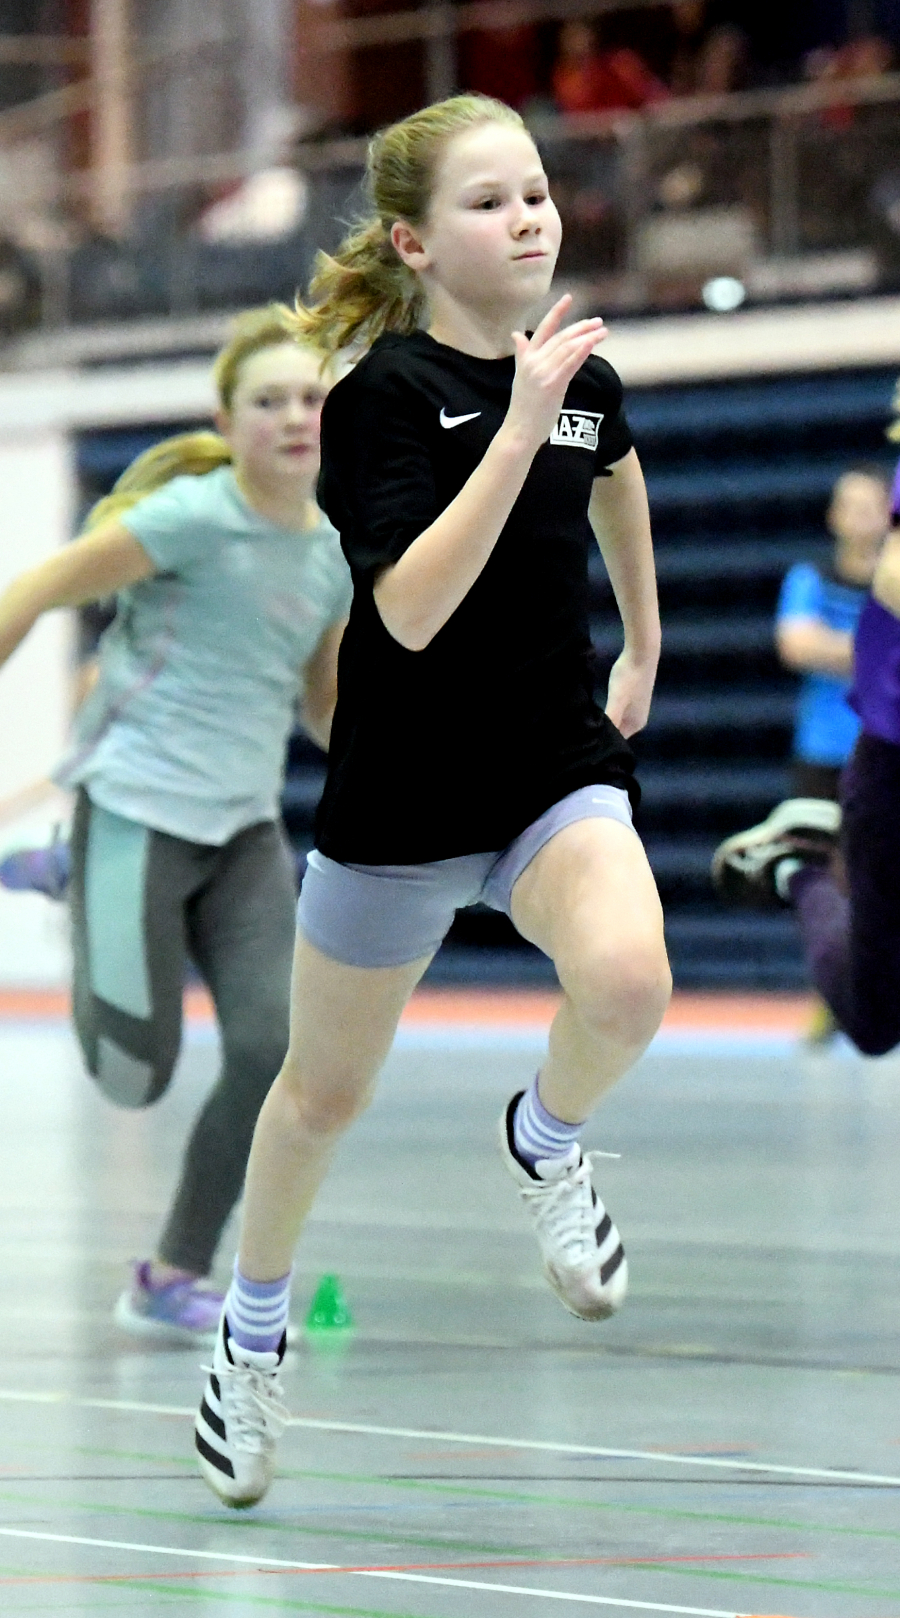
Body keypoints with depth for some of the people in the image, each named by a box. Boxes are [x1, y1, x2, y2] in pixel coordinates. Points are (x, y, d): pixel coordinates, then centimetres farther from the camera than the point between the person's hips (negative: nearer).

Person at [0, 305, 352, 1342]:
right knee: (132, 1077, -7)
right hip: (137, 814, -6)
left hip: (245, 833, 6)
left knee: (272, 1045, -12)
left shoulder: (336, 555, 7)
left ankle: (172, 1281, 4)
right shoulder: (192, 516, -13)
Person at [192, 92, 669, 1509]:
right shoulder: (382, 394, -16)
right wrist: (520, 424, -32)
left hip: (559, 768, 3)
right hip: (402, 793, -3)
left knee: (627, 984, -29)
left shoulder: (579, 375, 1)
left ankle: (546, 1142, 5)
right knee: (325, 1092, 13)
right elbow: (412, 608, -28)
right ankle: (254, 1328, 40)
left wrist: (645, 647, 30)